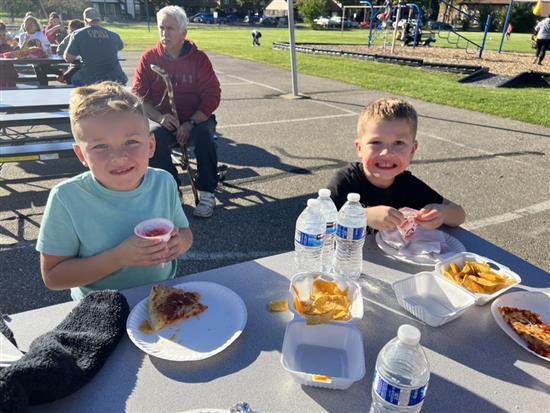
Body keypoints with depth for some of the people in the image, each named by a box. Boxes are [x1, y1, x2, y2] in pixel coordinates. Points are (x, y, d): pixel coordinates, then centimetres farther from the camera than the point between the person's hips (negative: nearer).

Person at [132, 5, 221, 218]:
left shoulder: (199, 58, -4)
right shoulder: (149, 58, 0)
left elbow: (212, 95, -8)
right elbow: (139, 95, -1)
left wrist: (191, 123, -20)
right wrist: (159, 117, -20)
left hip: (197, 119, -1)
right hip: (164, 121, 1)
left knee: (204, 135, -34)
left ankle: (206, 193, -19)